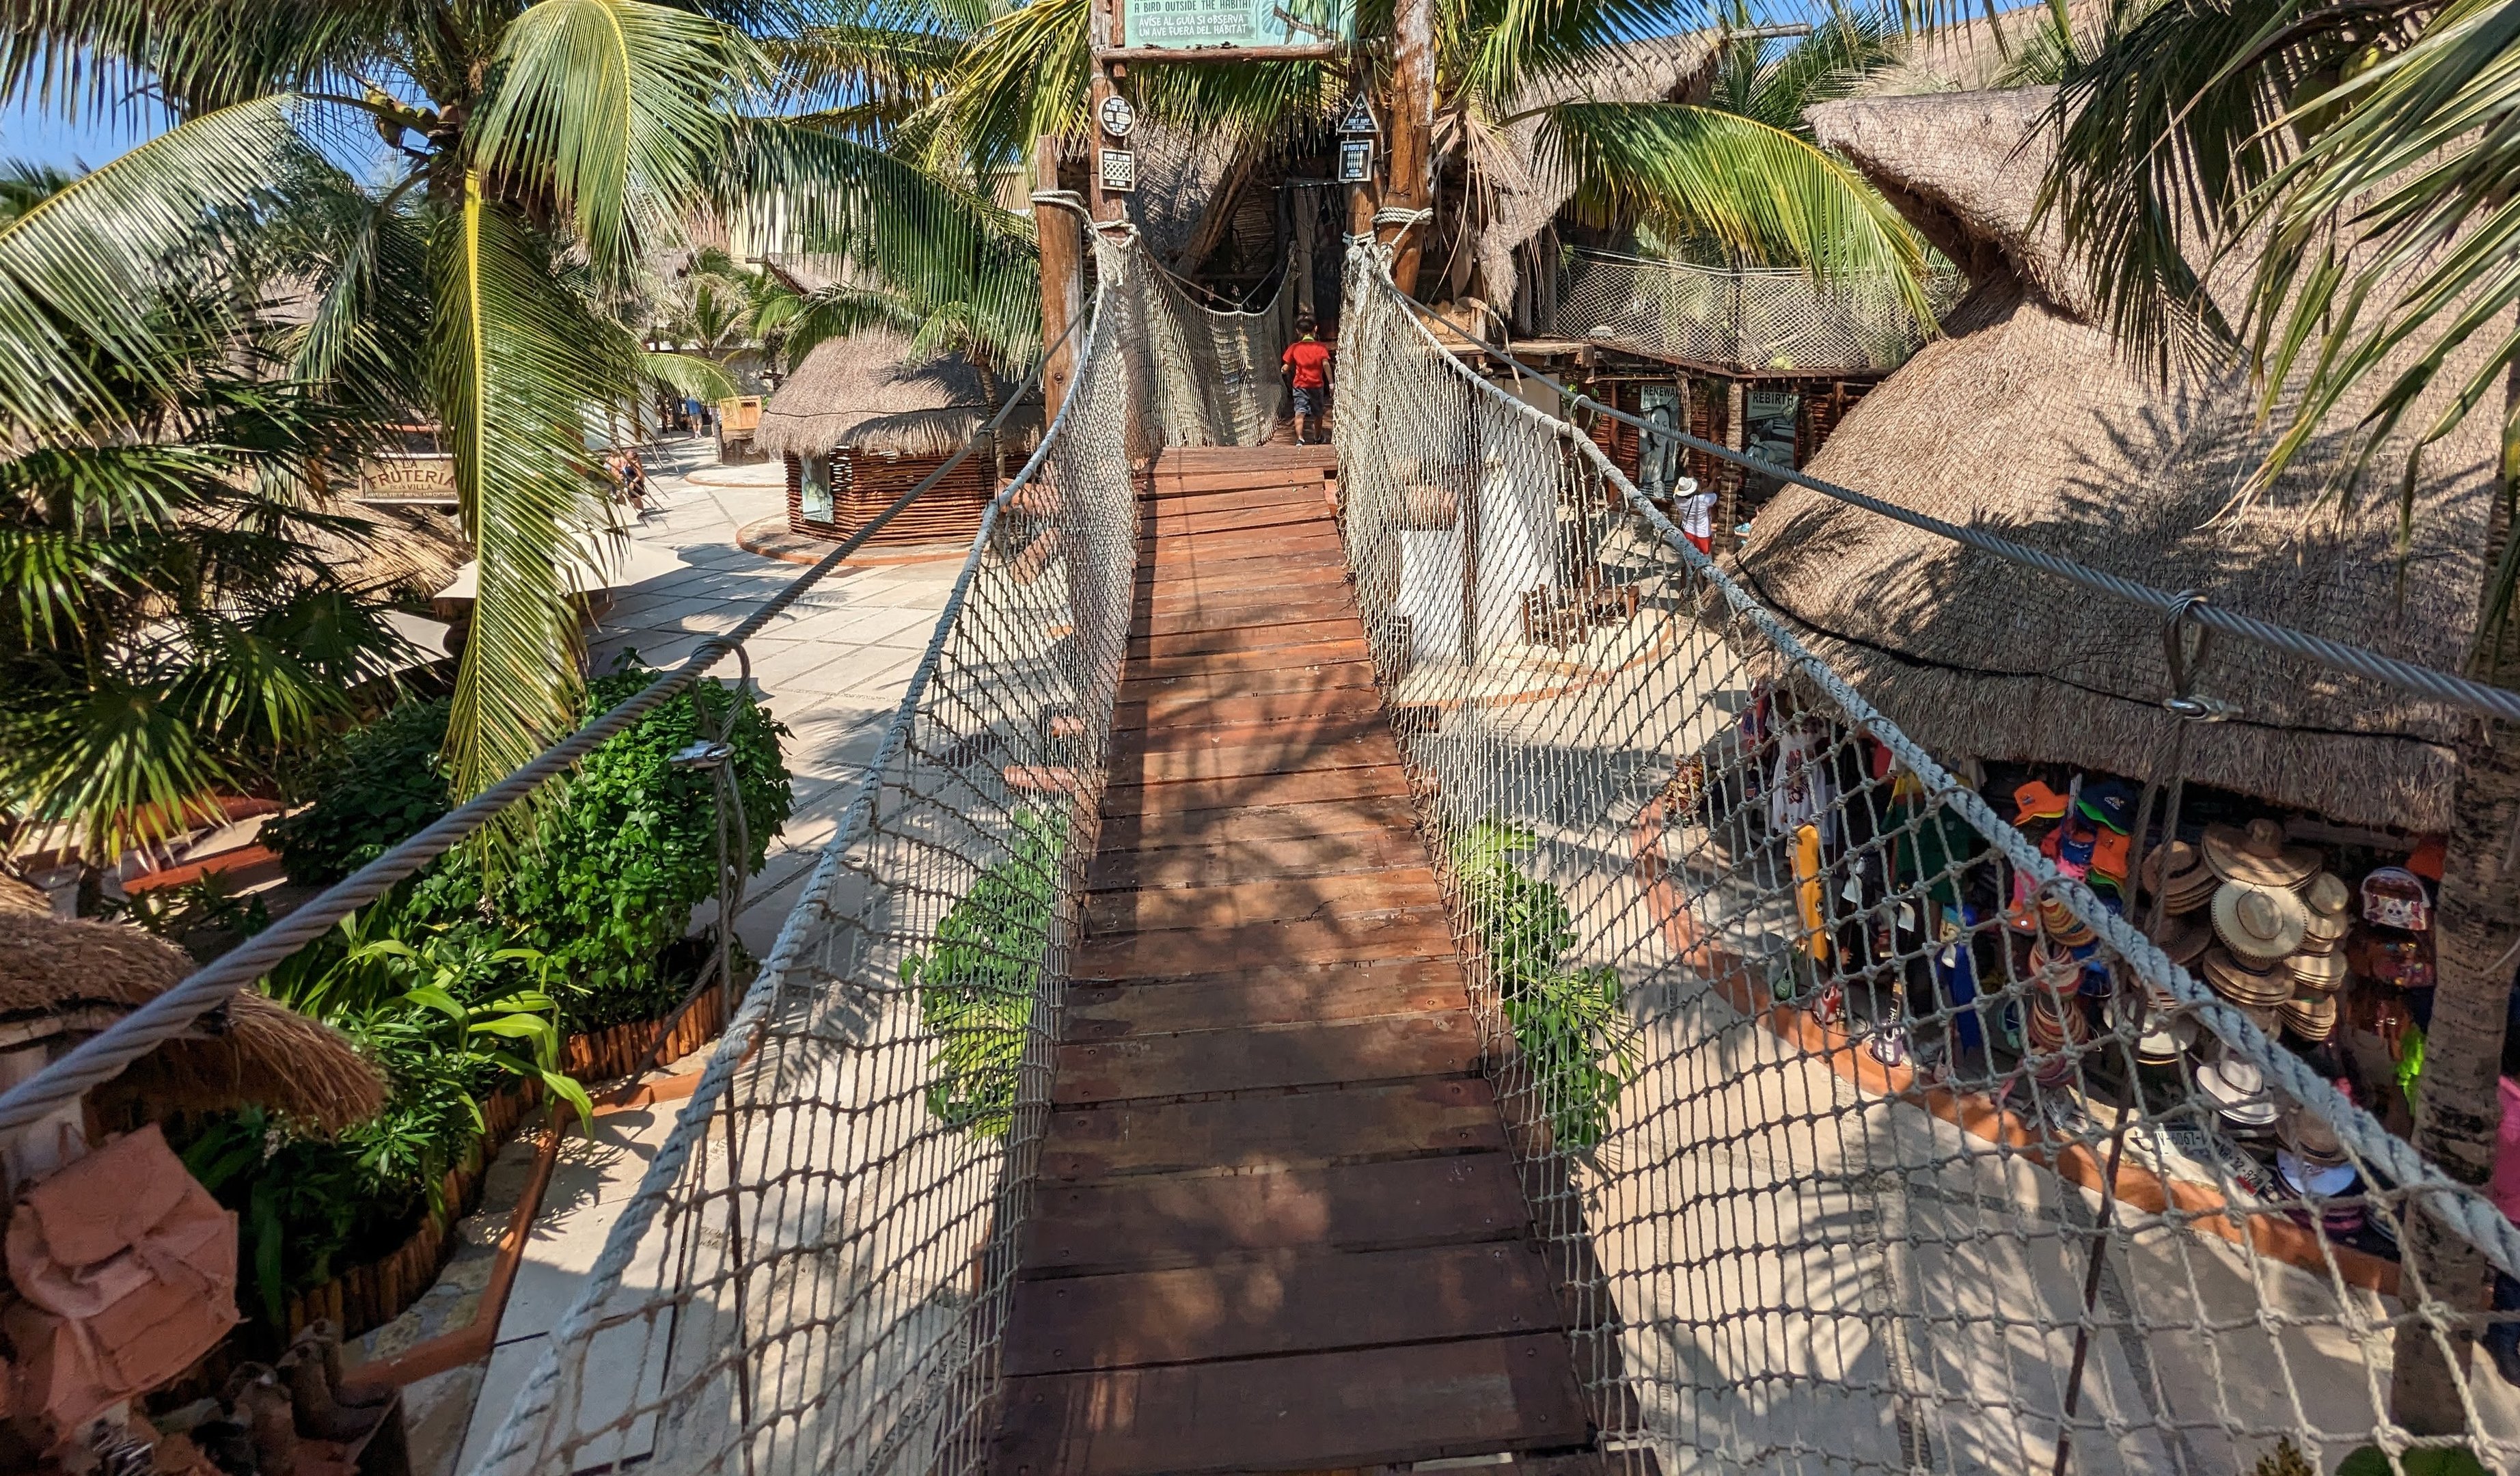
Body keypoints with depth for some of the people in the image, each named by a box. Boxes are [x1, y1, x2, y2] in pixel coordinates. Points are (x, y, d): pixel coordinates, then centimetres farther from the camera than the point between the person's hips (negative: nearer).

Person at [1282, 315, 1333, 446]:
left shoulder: (1294, 348, -1)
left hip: (1300, 385, -1)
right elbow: (1325, 364, -15)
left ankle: (1300, 439, -31)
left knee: (1300, 413, -10)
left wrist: (1284, 369, 25)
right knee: (1318, 413, 19)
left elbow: (1287, 366, 1)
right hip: (1317, 385, 1)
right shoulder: (1321, 347, -3)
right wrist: (1331, 383, -14)